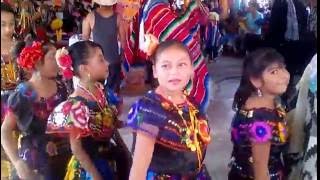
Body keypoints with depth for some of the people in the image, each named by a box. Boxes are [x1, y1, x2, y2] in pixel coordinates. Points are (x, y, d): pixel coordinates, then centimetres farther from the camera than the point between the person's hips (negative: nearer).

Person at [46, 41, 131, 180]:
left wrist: (124, 152, 7)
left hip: (113, 159, 7)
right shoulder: (76, 105, -25)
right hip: (91, 166, -7)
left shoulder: (102, 91, -4)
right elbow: (77, 149, -18)